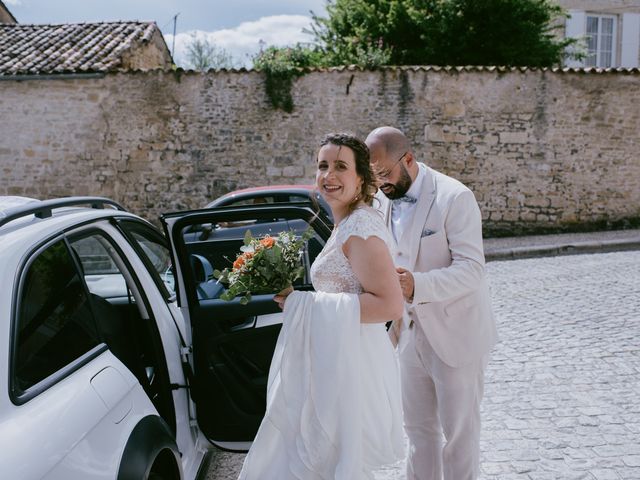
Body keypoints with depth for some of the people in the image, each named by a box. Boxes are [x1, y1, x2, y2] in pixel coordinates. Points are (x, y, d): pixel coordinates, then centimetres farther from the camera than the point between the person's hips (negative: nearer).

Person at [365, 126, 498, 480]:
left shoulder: (454, 197, -18)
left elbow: (472, 268, -24)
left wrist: (417, 285, -38)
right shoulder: (383, 199, 3)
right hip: (411, 332, 7)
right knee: (418, 426, 18)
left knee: (458, 430, 7)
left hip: (454, 335, -6)